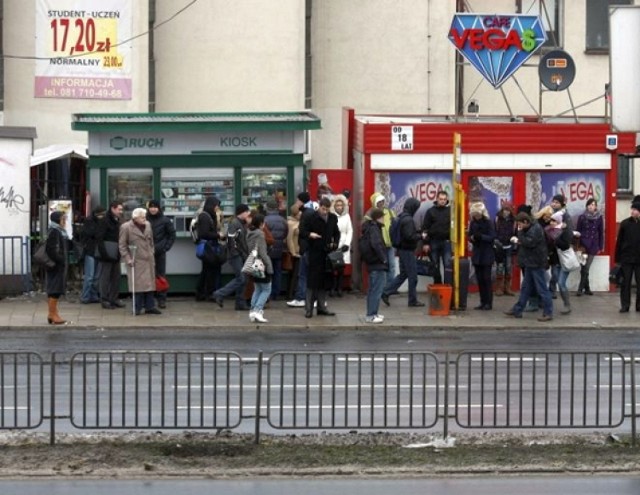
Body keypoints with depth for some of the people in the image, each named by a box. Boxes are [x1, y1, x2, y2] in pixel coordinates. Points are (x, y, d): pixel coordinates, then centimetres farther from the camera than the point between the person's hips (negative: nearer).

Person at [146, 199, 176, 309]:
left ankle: (161, 299, 8)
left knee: (161, 275, 3)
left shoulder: (165, 220, -1)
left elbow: (172, 235, 7)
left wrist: (166, 247, 0)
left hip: (160, 252, 0)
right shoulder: (145, 220, -1)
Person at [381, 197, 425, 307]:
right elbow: (409, 236, -24)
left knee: (403, 274, 17)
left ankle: (386, 291, 11)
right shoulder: (408, 220, -19)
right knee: (412, 276, 2)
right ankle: (413, 300, 11)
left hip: (402, 249, 9)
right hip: (408, 250, -9)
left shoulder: (401, 217, 10)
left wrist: (418, 233, 13)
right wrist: (421, 236, -10)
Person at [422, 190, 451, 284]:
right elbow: (425, 228, 2)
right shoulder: (431, 211, 3)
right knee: (435, 266, 6)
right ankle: (437, 284, 14)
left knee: (448, 265, -6)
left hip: (446, 242, -1)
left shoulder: (450, 211, 3)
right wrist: (426, 243, -4)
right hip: (434, 242, 1)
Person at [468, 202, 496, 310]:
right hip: (476, 254, 5)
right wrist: (472, 238, -13)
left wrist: (481, 236, -27)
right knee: (479, 279, 5)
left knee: (486, 278, -4)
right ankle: (483, 302, 11)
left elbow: (492, 237, -13)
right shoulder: (473, 223, 6)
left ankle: (489, 303, 1)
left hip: (487, 255, -5)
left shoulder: (488, 223, -9)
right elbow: (470, 236, 10)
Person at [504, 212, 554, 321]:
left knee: (541, 289, -6)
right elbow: (524, 242, 12)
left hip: (536, 263, -10)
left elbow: (530, 242, -26)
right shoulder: (529, 229, 14)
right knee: (525, 288, 15)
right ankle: (517, 310, 21)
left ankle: (548, 313, -2)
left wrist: (519, 240, -12)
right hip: (530, 263, 10)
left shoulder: (536, 229, -16)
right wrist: (518, 240, -7)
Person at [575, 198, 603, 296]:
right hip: (583, 245, -1)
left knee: (586, 268, 2)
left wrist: (600, 247, 5)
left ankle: (581, 288, 9)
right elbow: (577, 231, 2)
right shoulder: (582, 217, -1)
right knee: (585, 268, -5)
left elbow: (601, 233, 7)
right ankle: (586, 288, 3)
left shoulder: (599, 217, 2)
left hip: (593, 246, 1)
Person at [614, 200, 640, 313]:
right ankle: (625, 305, 8)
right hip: (626, 258, 0)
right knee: (625, 283, 3)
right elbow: (619, 242, 2)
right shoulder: (625, 223, 0)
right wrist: (618, 259, 0)